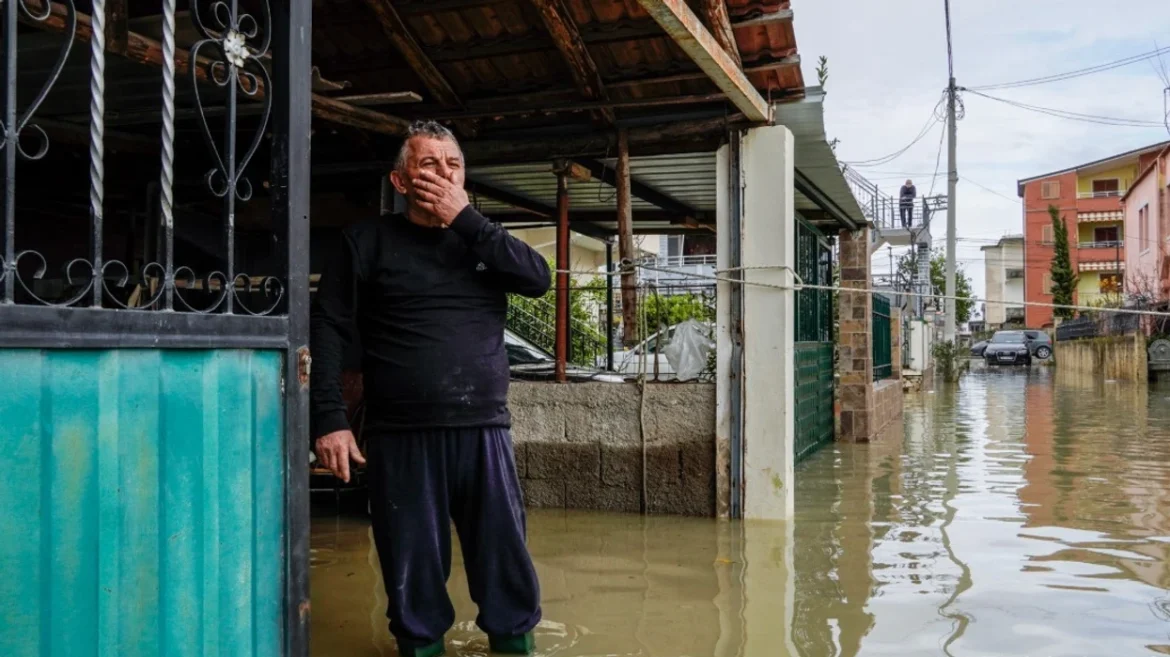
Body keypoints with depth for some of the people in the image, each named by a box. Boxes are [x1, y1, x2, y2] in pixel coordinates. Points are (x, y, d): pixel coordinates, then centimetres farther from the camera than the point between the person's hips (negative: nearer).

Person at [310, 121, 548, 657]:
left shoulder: (482, 240, 15)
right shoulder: (368, 241, 5)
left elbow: (539, 279, -3)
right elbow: (327, 330, 0)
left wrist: (466, 219, -7)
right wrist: (329, 419, -9)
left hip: (483, 429, 2)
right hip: (401, 434, -2)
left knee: (505, 558, 3)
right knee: (414, 564, 7)